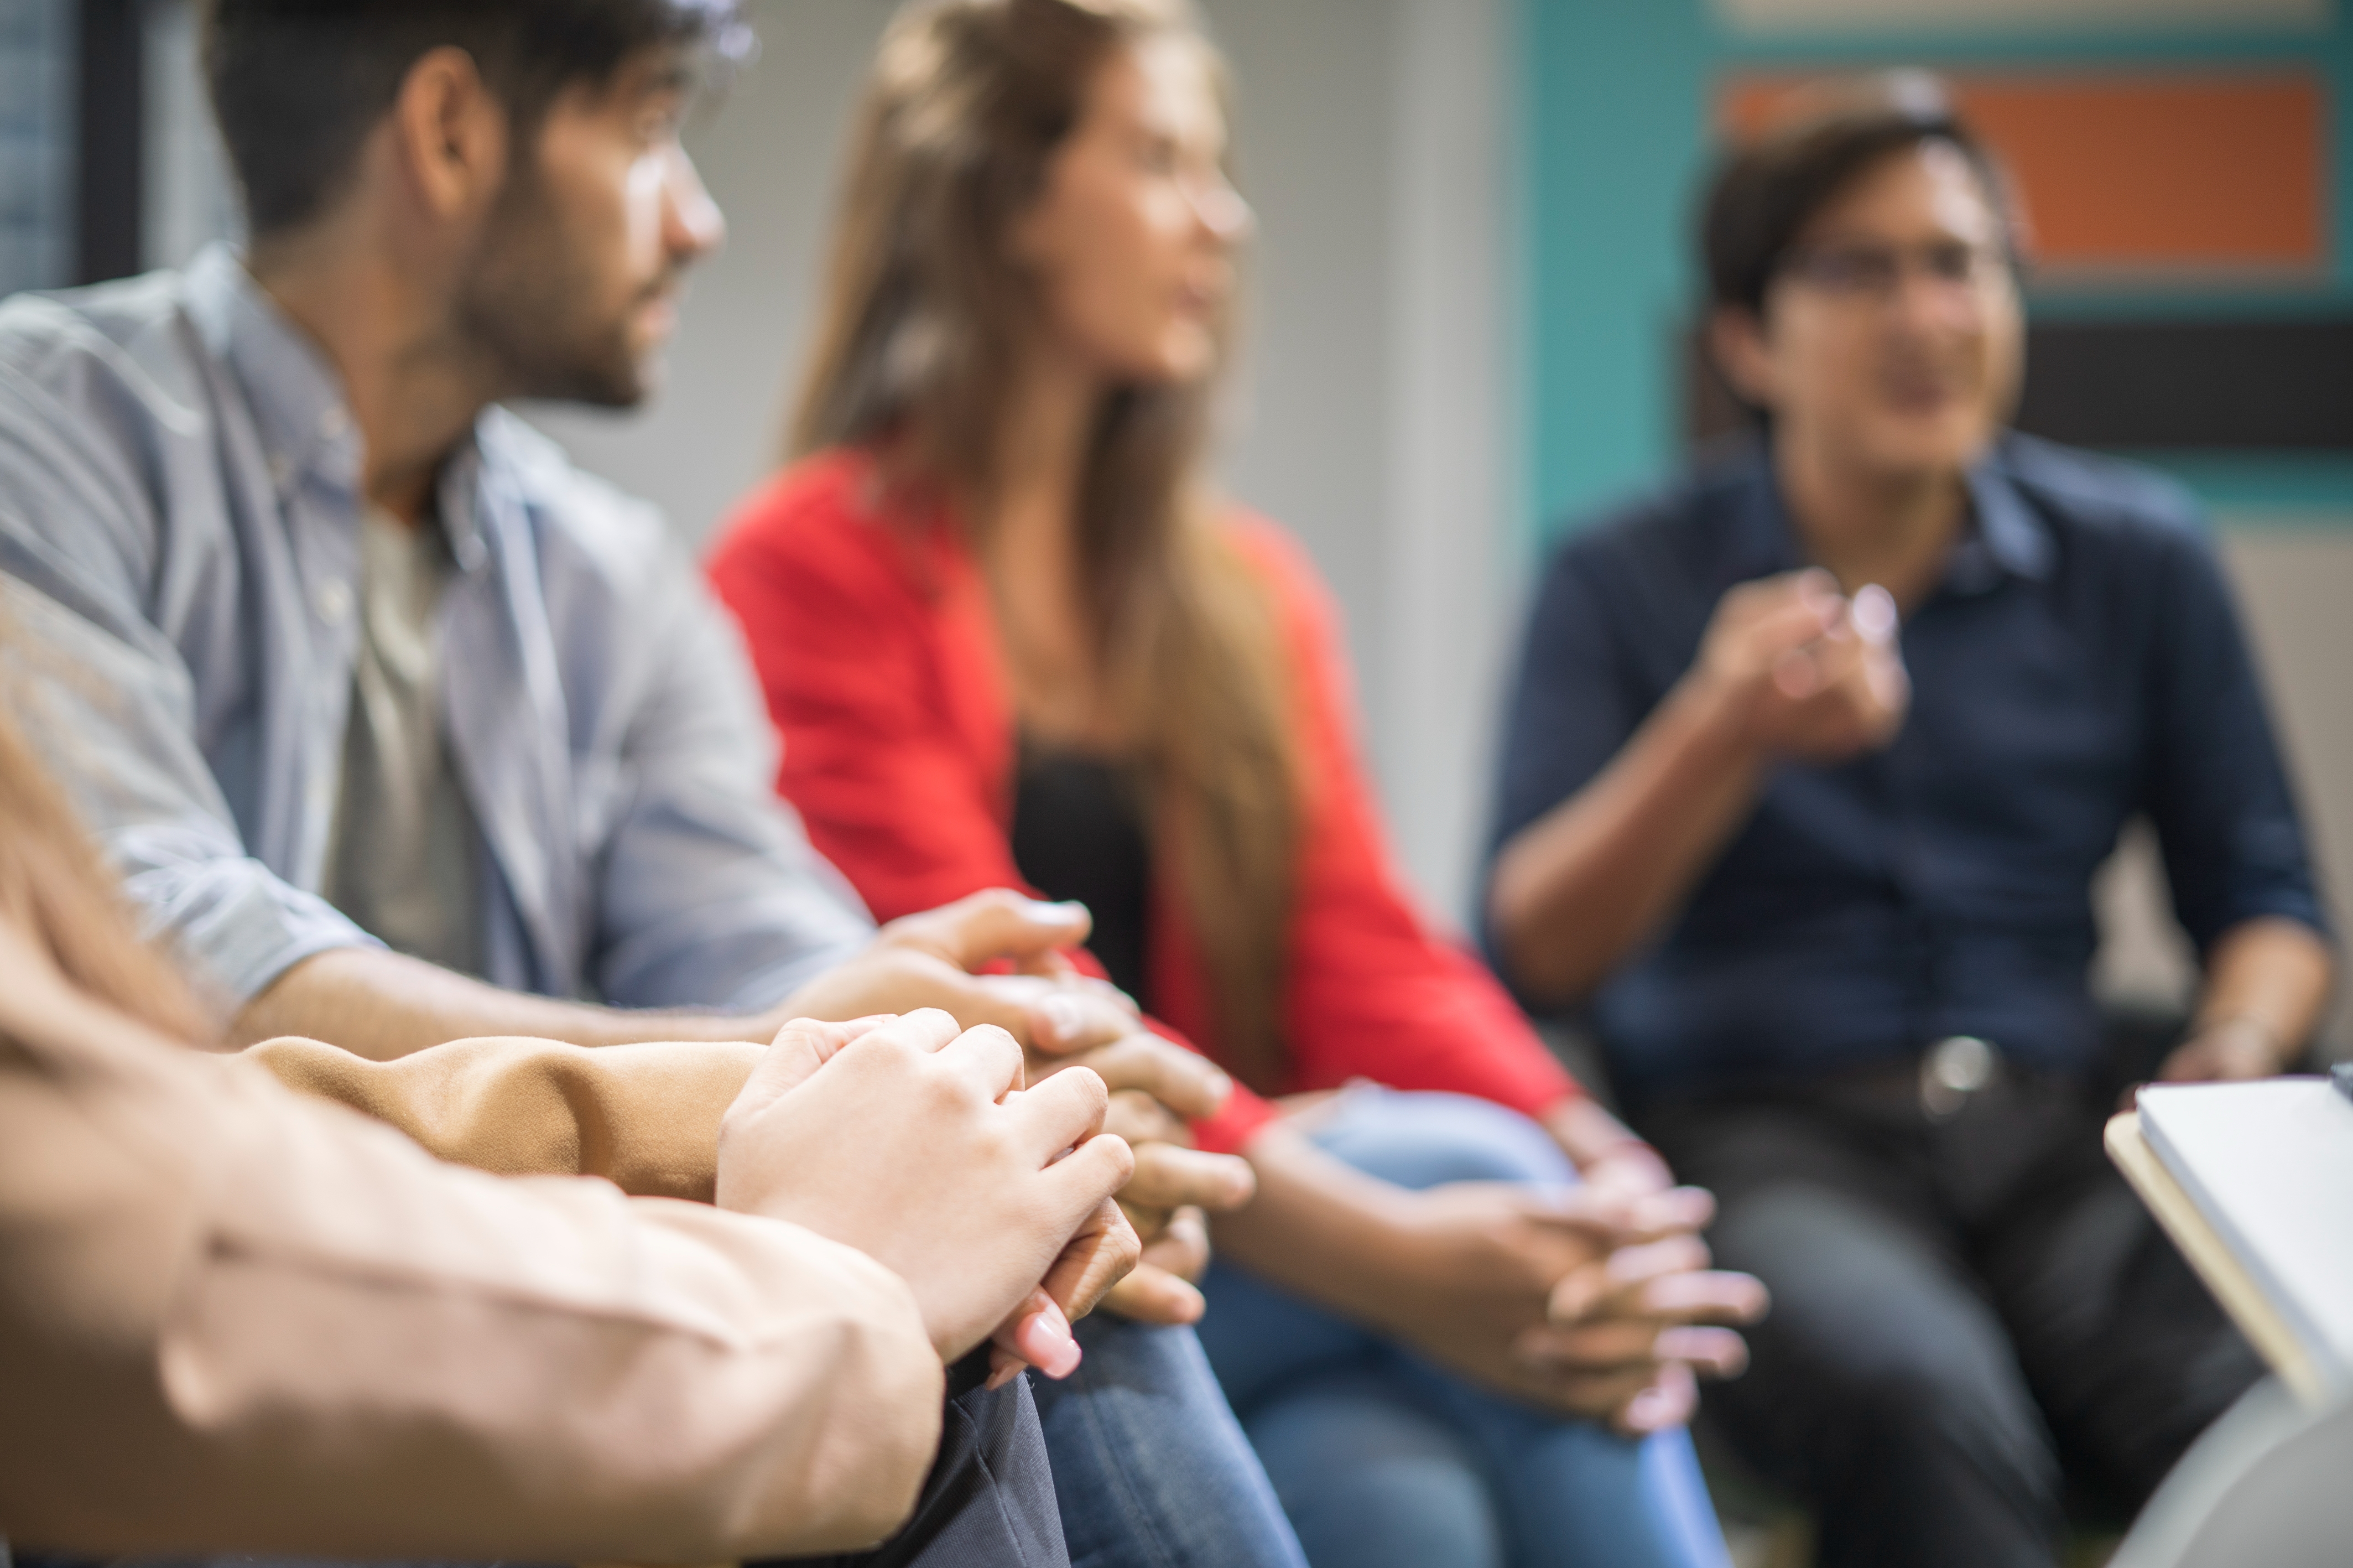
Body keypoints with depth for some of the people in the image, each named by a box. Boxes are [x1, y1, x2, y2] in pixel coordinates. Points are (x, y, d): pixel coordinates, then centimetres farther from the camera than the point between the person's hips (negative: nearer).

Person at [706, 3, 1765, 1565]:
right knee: (1468, 1163, -27)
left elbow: (1362, 952, 4)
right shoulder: (817, 571, -4)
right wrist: (1367, 1248, -30)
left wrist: (1600, 1168, -18)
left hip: (1226, 1242, 5)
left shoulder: (1246, 594, 18)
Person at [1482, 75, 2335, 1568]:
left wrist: (2235, 1053, -5)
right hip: (1758, 1143, -2)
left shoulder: (2138, 558, 13)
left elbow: (2265, 901, 19)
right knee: (1921, 1396, -37)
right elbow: (1533, 956, -4)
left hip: (2056, 1138, 2)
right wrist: (1723, 736, -21)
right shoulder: (1625, 584, 6)